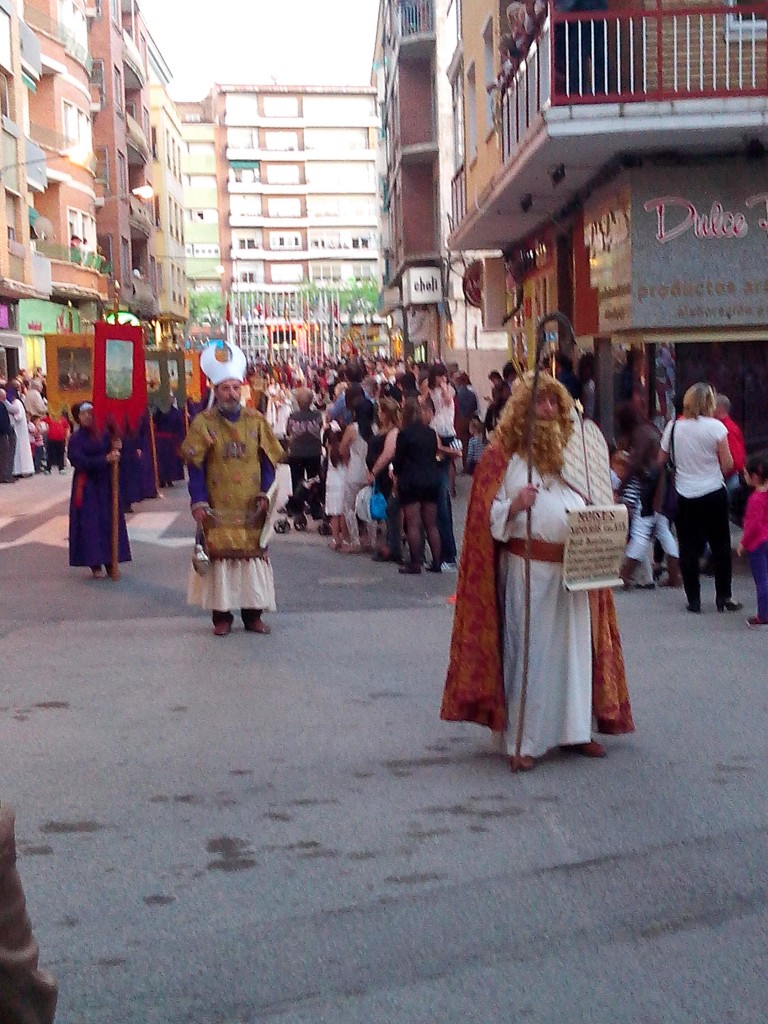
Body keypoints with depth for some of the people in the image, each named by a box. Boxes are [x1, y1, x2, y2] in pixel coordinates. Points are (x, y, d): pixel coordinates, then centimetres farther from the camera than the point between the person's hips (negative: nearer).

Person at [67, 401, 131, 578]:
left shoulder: (103, 435, 4)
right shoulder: (76, 439, -5)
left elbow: (114, 457, 6)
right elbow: (80, 462, -15)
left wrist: (116, 449, -16)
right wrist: (105, 459, -21)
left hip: (105, 485, 4)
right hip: (87, 486, -4)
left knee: (110, 522, 3)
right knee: (90, 524, -3)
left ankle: (110, 563, 10)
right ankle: (95, 565, 2)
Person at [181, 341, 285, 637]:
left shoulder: (256, 421, 6)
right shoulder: (203, 423, 0)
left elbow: (268, 460, 7)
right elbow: (195, 466, -2)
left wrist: (265, 494, -4)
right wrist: (199, 502, -9)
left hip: (251, 508, 2)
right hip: (218, 508, -2)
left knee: (254, 553, 4)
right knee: (219, 554, -2)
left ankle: (253, 614, 14)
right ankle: (221, 615, 8)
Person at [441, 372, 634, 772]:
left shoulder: (569, 453, 13)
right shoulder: (502, 457, -3)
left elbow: (590, 505, 19)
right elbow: (488, 520, -6)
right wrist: (514, 506, -24)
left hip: (573, 571, 5)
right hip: (527, 571, -5)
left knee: (573, 647, 10)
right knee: (527, 651, -3)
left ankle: (574, 729, 21)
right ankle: (522, 742, 4)